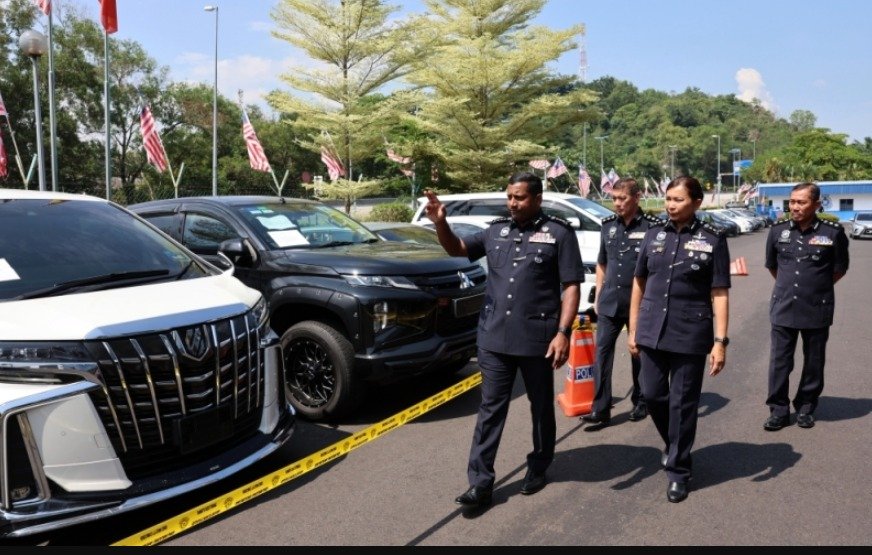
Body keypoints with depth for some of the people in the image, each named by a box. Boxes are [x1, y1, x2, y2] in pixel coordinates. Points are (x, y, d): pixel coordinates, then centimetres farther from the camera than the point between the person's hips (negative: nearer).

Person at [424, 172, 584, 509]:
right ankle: (480, 482, 10)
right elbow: (457, 249, 16)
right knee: (490, 409, 5)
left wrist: (563, 332, -15)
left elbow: (571, 286, -6)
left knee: (541, 407, 14)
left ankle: (538, 468, 33)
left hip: (537, 338, -3)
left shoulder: (558, 233, -4)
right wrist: (440, 223, -5)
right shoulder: (497, 231, 9)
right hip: (494, 338, 4)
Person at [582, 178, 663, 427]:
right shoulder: (608, 225, 7)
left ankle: (640, 403, 27)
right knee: (602, 352, -1)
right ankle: (600, 409, 3)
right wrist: (598, 297, 11)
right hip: (609, 302, 4)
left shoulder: (652, 226, -8)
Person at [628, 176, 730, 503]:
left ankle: (678, 470, 20)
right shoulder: (654, 235, 5)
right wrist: (633, 330, 8)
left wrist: (720, 341, -10)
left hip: (690, 336, -3)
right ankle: (674, 445, 39)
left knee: (682, 403, 5)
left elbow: (719, 294, -5)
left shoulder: (712, 240, -4)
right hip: (652, 332, 4)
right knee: (652, 395, 11)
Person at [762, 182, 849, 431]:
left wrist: (817, 287, 12)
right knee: (779, 362, 3)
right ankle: (779, 410, 14)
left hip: (817, 310, -1)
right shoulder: (778, 230, 0)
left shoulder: (833, 232, -8)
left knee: (813, 363, 11)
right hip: (783, 308, 2)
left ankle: (805, 408, 26)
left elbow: (839, 269, 5)